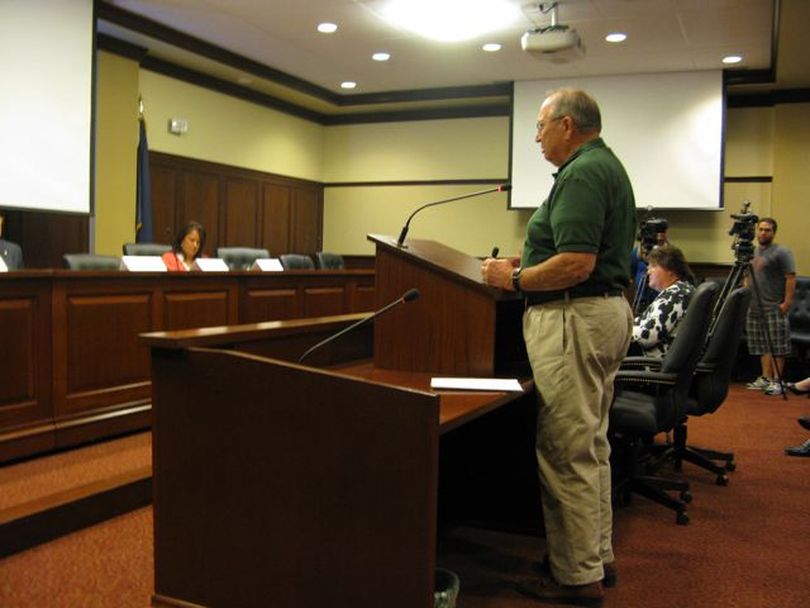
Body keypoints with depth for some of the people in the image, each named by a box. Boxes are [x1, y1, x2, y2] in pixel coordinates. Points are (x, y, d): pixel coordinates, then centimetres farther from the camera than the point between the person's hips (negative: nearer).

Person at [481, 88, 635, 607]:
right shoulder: (608, 166, 18)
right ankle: (598, 557, 29)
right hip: (609, 310, 11)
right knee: (591, 447, 17)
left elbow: (576, 264, -25)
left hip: (574, 316, -11)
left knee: (567, 453, -3)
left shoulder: (581, 174, -15)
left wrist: (514, 280, -12)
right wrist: (526, 262, 15)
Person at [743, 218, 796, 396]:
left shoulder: (781, 252, -5)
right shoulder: (752, 253, 17)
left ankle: (776, 381, -2)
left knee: (777, 347, -4)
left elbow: (791, 278, -11)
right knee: (763, 347, 10)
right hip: (754, 308, 7)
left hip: (774, 308, -7)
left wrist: (787, 302, -17)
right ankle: (765, 379, 15)